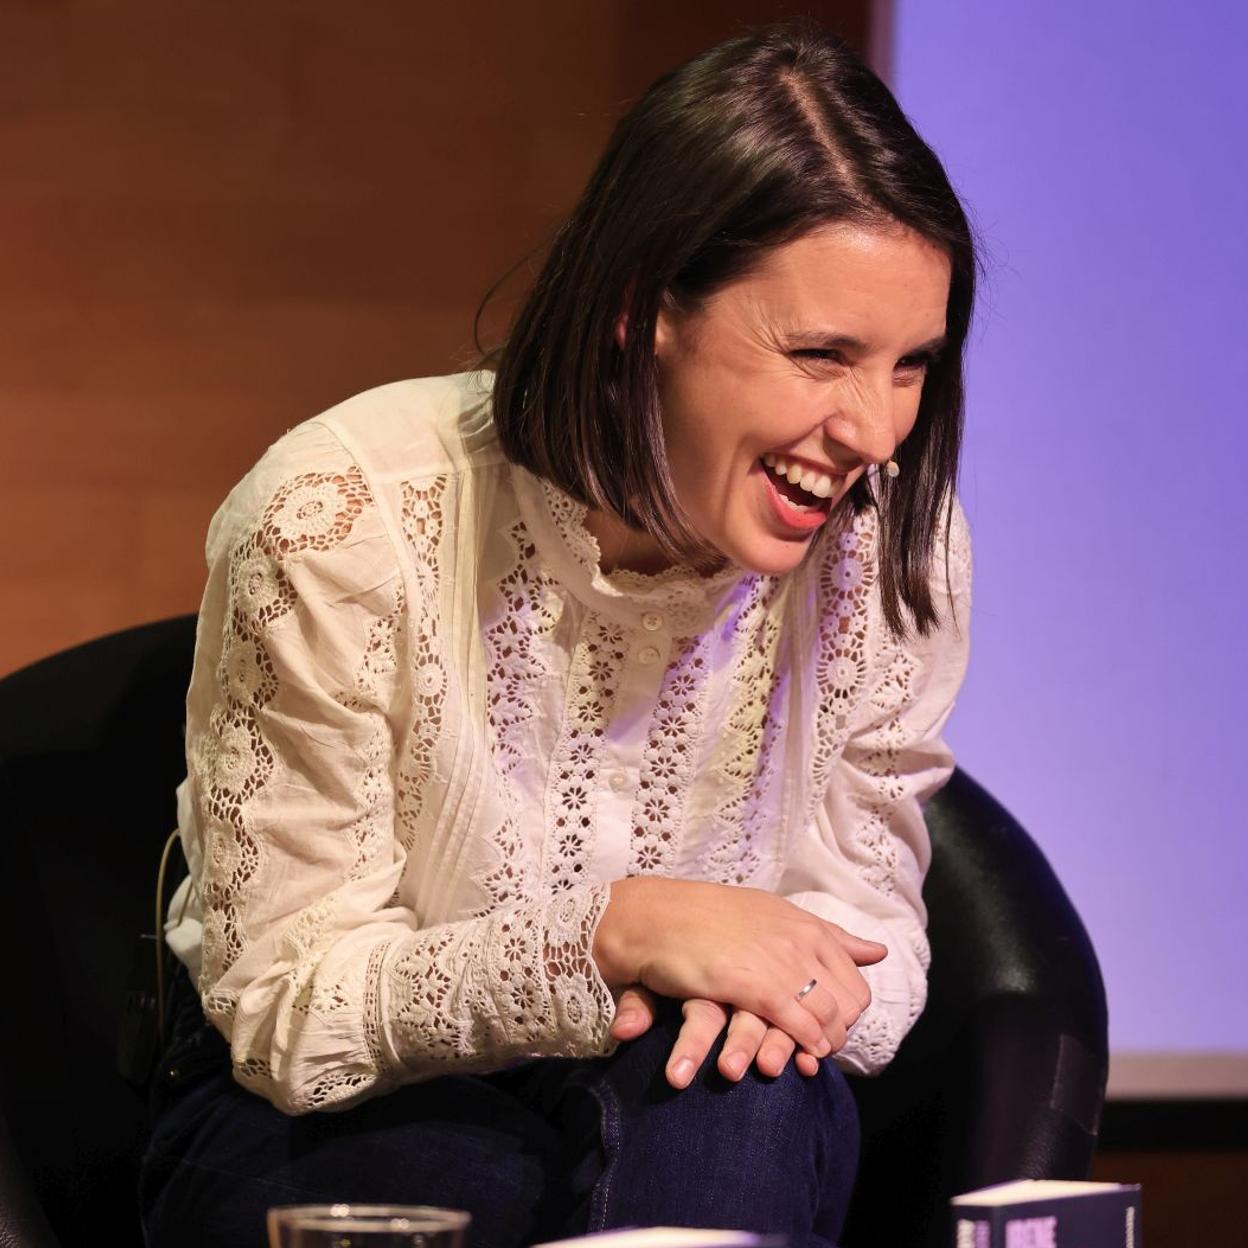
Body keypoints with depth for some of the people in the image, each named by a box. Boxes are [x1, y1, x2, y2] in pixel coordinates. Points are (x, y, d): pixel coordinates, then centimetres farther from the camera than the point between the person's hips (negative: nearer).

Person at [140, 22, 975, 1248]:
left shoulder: (892, 538, -11)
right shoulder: (343, 521, -22)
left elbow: (868, 925, -1)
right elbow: (284, 1010, -17)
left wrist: (769, 979, -27)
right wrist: (612, 932, -34)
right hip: (317, 1132, -3)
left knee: (732, 1090, -33)